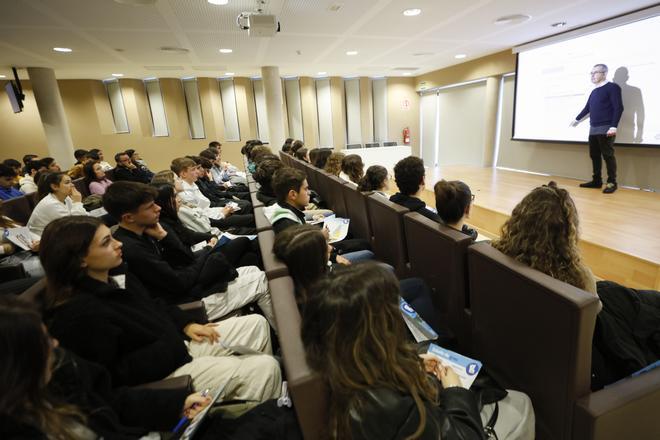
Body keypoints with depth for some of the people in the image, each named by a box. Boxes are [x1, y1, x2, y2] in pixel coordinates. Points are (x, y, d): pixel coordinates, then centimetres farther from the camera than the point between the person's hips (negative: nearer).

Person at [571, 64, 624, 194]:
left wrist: (613, 126, -19)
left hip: (606, 129, -7)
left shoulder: (612, 87, -4)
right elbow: (587, 108, 32)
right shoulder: (594, 91, 18)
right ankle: (596, 181, 14)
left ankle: (612, 182, 1)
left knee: (608, 155, -6)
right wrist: (577, 119, 43)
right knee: (594, 155, 7)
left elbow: (618, 108, -11)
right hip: (593, 129, 7)